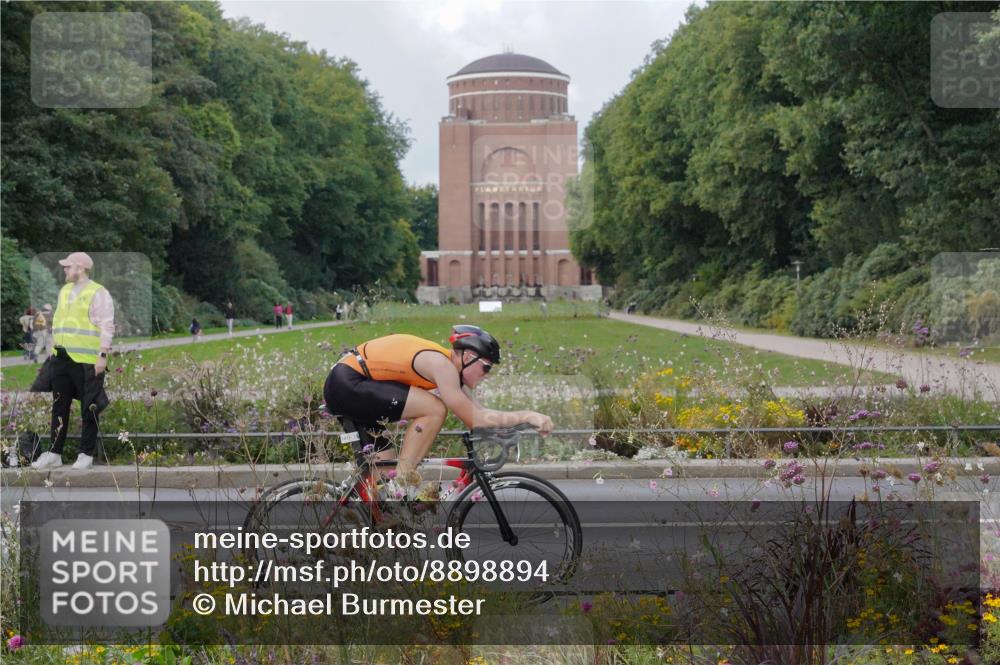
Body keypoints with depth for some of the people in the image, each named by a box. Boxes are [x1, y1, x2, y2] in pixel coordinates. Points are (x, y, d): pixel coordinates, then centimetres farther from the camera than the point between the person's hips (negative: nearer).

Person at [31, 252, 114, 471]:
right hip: (62, 359, 7)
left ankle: (86, 455, 7)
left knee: (89, 409, 0)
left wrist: (103, 355, -17)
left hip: (86, 362, -7)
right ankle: (55, 454, 15)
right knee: (59, 407, 9)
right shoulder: (64, 291, 17)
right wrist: (54, 350, 19)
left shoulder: (98, 293, -7)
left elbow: (106, 327, -12)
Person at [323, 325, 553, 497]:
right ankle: (402, 482, -12)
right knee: (435, 409, -18)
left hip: (343, 388, 10)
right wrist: (526, 415, -15)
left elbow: (478, 410, 13)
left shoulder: (448, 364, 12)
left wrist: (525, 418, 5)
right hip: (347, 382, -10)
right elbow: (474, 419, -18)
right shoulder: (441, 364, -17)